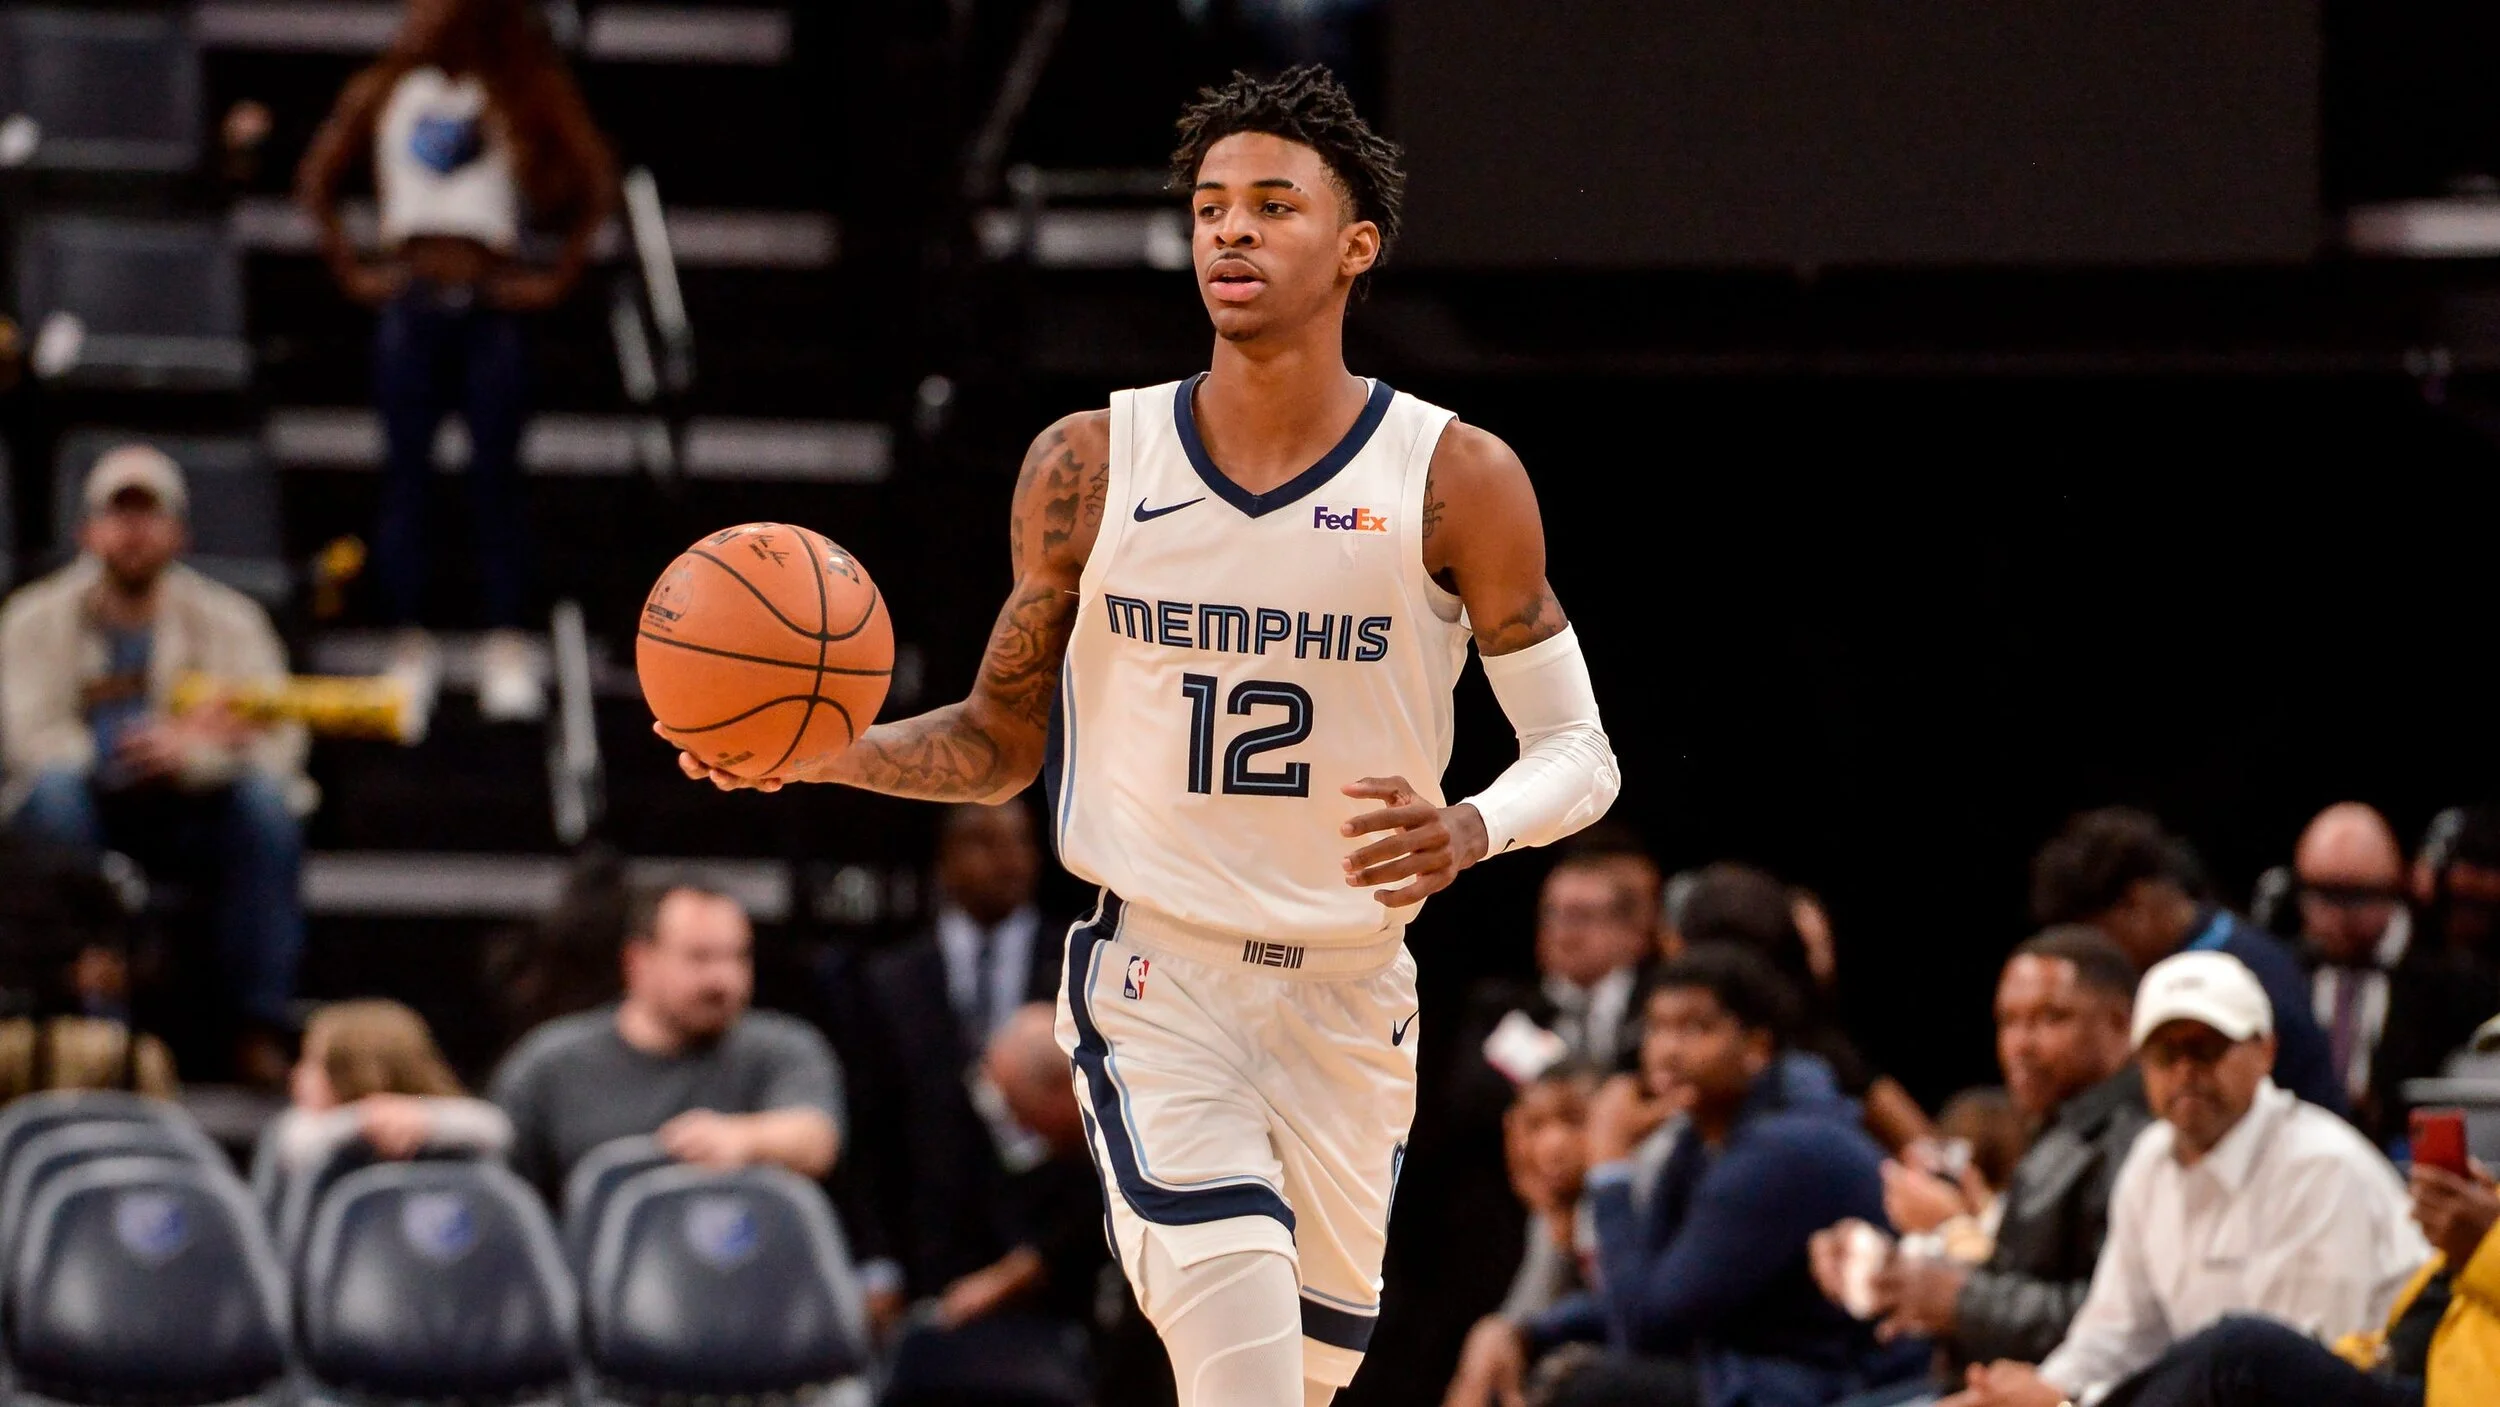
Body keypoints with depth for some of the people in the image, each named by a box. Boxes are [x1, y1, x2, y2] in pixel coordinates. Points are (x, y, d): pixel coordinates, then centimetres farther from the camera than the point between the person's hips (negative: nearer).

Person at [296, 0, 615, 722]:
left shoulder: (521, 98, 4)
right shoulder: (383, 92, 8)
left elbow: (597, 183, 3)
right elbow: (316, 178, 12)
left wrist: (559, 277, -3)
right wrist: (352, 272, 3)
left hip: (492, 304, -1)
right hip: (411, 302, 1)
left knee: (495, 478, -3)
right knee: (407, 477, -1)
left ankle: (509, 650, -2)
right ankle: (412, 650, 2)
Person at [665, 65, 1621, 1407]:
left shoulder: (1455, 482, -5)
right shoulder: (1089, 468, -1)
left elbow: (1579, 752, -1)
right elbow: (999, 742, 9)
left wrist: (1470, 830, -24)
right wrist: (832, 752, -11)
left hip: (1350, 998, 2)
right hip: (1154, 979, -2)